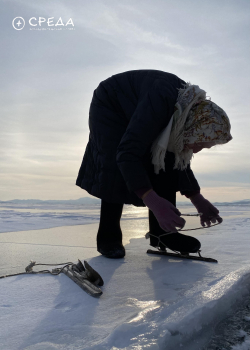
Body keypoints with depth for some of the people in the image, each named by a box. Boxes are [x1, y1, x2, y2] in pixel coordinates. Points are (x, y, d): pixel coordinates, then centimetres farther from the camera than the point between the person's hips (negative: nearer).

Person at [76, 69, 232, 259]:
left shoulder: (193, 111, -15)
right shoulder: (161, 102, -41)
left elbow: (180, 160, -2)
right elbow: (126, 153, -44)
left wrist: (198, 199, -6)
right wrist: (153, 201, -51)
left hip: (134, 111, 7)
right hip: (109, 108, -6)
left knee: (166, 162, -9)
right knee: (117, 172, -23)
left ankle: (163, 231, -2)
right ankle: (108, 237, -9)